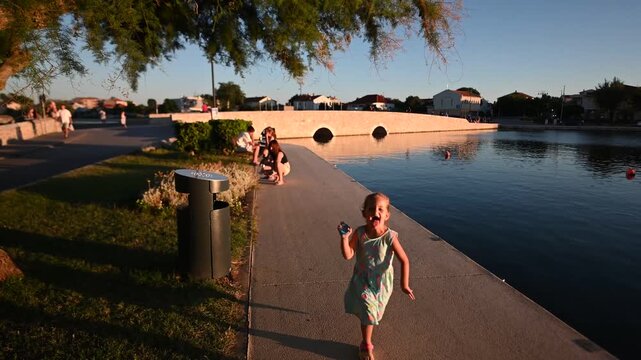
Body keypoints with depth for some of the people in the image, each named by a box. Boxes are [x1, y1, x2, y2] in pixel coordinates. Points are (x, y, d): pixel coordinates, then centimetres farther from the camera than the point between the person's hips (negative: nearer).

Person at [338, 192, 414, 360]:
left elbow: (404, 260, -20)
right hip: (362, 279, 0)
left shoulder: (389, 237, -26)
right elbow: (348, 255, -19)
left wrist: (404, 284, -18)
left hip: (381, 281, 0)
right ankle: (366, 345, 29)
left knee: (374, 311, 20)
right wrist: (345, 238, -33)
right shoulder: (359, 233, -19)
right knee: (367, 312, 1)